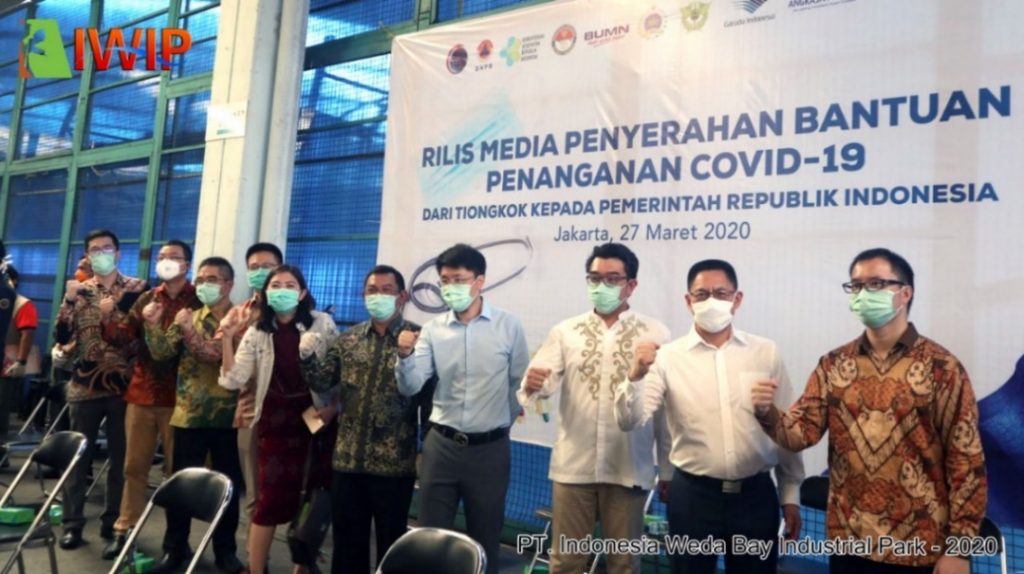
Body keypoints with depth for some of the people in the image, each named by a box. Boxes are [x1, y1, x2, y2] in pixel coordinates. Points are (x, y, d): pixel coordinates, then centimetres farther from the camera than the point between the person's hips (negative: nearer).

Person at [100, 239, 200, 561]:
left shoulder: (198, 300, -3)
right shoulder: (147, 299, 12)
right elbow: (122, 338, 8)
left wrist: (157, 325, -22)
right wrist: (108, 319, -12)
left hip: (177, 397, -5)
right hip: (142, 392, 5)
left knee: (176, 469, 3)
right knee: (134, 466, 12)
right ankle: (125, 530, 22)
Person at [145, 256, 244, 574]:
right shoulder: (186, 317, 8)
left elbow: (224, 357, -15)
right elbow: (162, 352, -2)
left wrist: (191, 331, -23)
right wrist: (152, 322, -18)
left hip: (228, 416, -1)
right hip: (189, 414, 2)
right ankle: (175, 548, 22)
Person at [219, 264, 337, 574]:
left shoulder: (322, 323, -2)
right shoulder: (257, 333, 3)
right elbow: (234, 380, -5)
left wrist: (334, 407, -6)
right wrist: (227, 338, -15)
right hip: (274, 421, 0)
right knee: (270, 499, -1)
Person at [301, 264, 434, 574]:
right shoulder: (348, 338, 9)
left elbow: (429, 399, -7)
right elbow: (322, 382, 8)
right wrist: (308, 357, -11)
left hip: (395, 462, -4)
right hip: (348, 458, 4)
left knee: (391, 543, 9)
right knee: (347, 540, 15)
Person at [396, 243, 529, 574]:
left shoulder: (508, 326, -5)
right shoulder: (433, 329, 0)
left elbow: (521, 384, 2)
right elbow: (410, 387, -6)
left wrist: (499, 422, 7)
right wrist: (405, 357, -24)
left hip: (489, 449, -2)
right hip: (441, 445, 2)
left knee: (484, 541, 11)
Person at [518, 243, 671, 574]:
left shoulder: (655, 335, 0)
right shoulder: (565, 332, 4)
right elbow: (543, 383, -6)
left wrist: (669, 470, 3)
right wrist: (531, 386, -30)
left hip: (628, 469, -1)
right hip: (572, 466, 1)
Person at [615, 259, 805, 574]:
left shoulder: (766, 352, 1)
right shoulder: (668, 356, -5)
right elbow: (629, 421, -12)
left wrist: (790, 494, 8)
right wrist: (635, 377, -30)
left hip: (756, 494, 2)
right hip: (693, 495, -1)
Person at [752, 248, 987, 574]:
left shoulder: (941, 367, -7)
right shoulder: (833, 364, 3)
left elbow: (966, 462, -7)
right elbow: (802, 431, -2)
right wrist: (768, 414, -23)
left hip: (918, 548, -3)